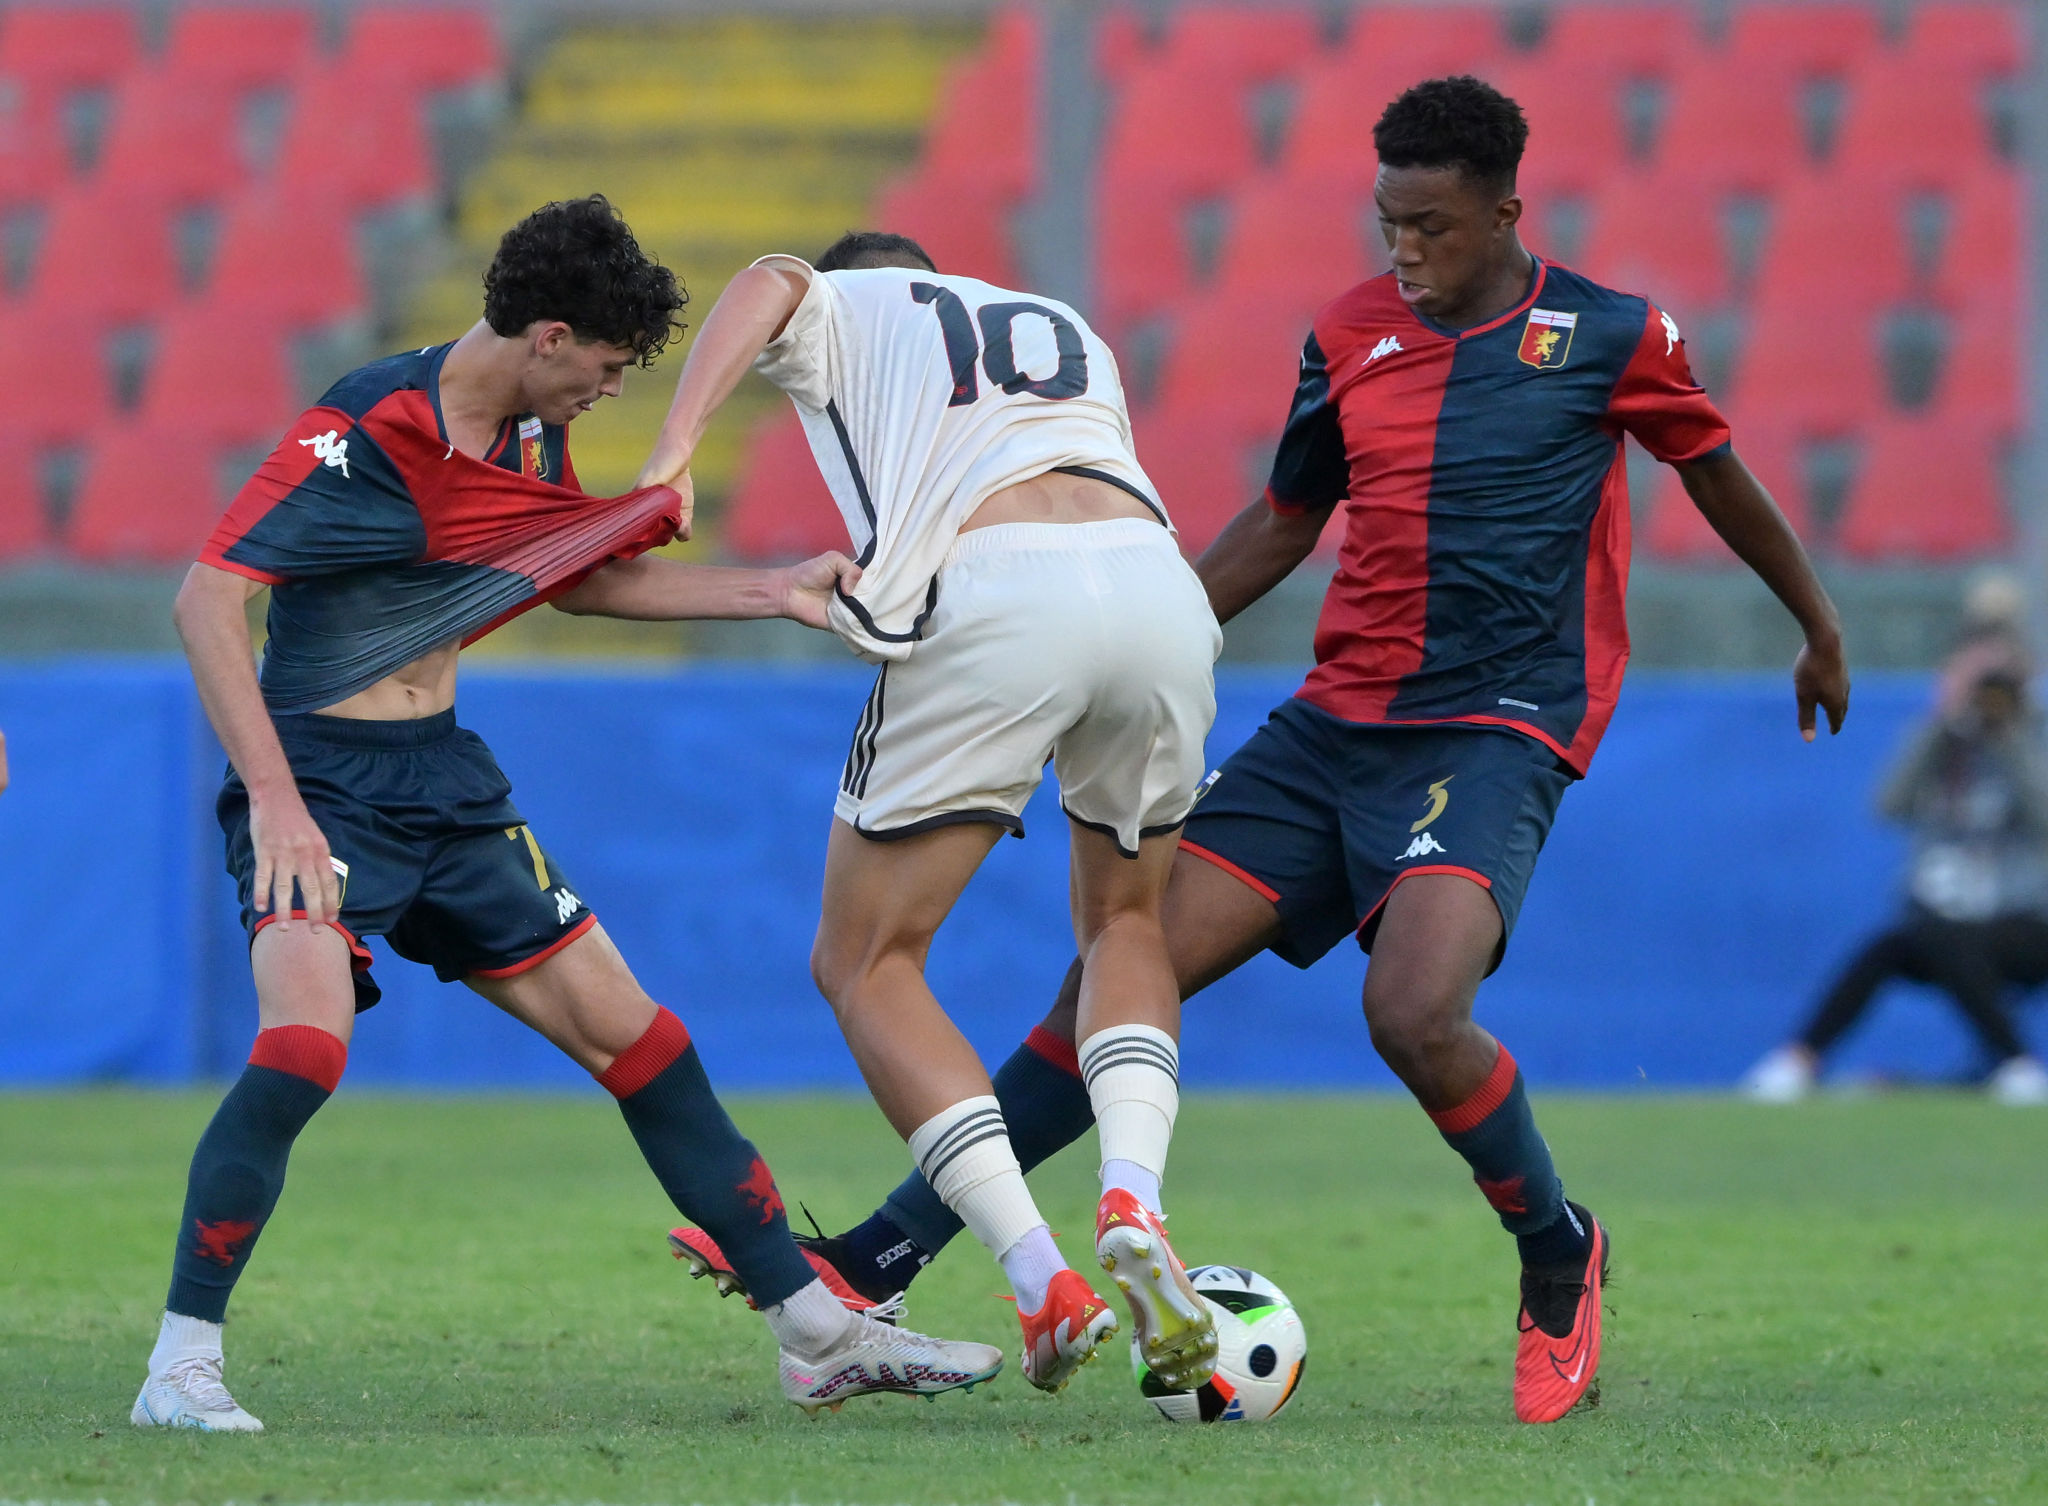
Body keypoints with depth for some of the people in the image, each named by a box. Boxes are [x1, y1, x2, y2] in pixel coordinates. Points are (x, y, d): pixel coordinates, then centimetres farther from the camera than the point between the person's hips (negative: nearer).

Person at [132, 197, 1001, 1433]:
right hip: (317, 779, -8)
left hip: (446, 779, 8)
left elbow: (586, 577, 26)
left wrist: (777, 590, 21)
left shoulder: (533, 438, 6)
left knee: (636, 1037, 7)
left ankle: (821, 1338, 14)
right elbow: (207, 602, -23)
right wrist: (274, 802, -30)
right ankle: (181, 1366, -18)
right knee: (307, 1042, -31)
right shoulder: (367, 434, -20)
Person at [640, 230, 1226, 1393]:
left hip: (992, 598, -4)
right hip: (1162, 586, 4)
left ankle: (1044, 1281, -5)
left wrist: (674, 451, -12)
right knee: (1127, 923, 27)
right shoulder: (1071, 332, 38)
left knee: (868, 960, 10)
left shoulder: (839, 310, 26)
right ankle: (1133, 1200, -1)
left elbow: (768, 285, 2)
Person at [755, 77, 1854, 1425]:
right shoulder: (1350, 336, 8)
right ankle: (886, 1254, -2)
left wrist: (1819, 629, 24)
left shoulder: (1611, 337, -4)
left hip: (1499, 733, -5)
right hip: (1337, 720, 5)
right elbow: (1284, 522, 20)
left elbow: (1717, 470, 12)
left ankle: (1561, 1261, 0)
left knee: (1416, 1015, -28)